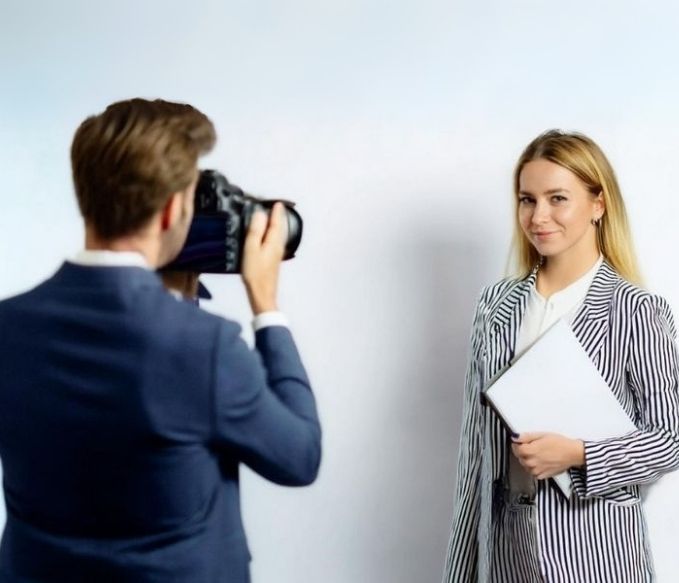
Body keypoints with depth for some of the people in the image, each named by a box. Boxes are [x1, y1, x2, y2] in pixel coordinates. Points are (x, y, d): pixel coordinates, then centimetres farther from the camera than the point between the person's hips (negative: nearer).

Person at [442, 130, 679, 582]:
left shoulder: (638, 311, -10)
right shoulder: (496, 304, 2)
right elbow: (475, 443, 5)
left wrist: (577, 455, -20)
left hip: (593, 546, -4)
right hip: (505, 542, 4)